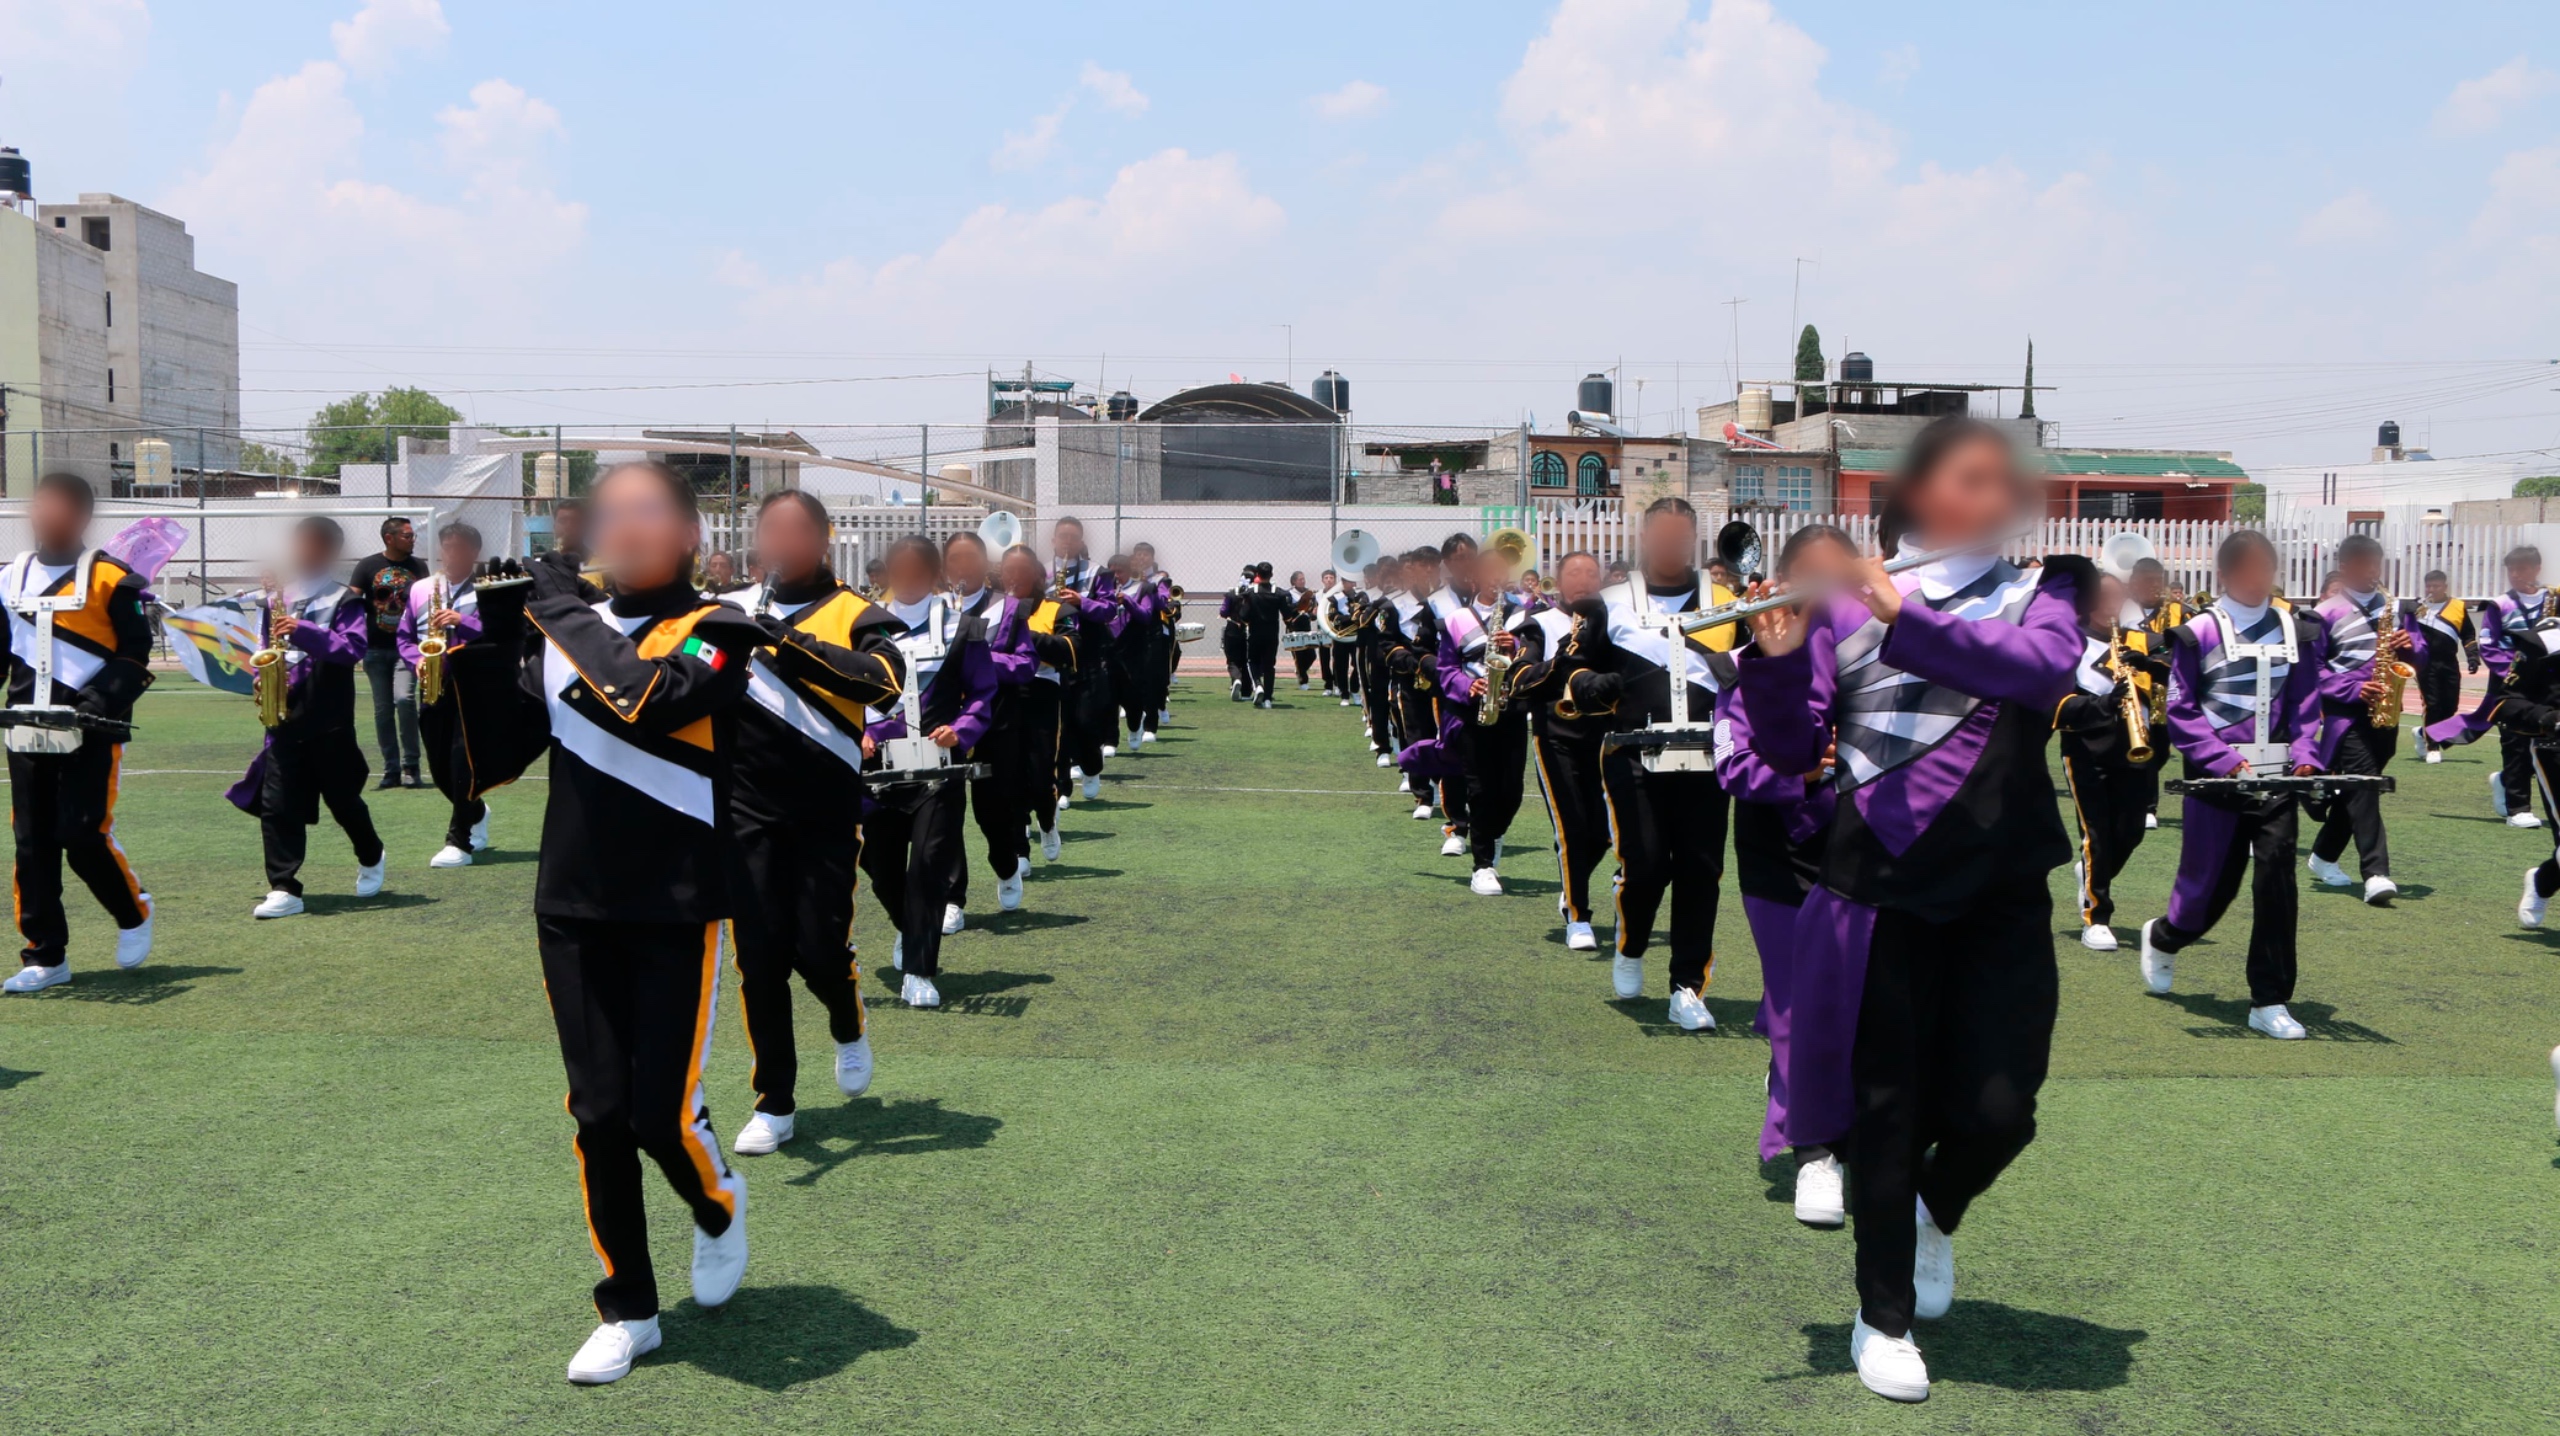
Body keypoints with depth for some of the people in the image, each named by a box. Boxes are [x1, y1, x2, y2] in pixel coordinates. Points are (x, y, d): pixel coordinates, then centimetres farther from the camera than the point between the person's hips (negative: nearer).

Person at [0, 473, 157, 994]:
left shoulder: (110, 579, -4)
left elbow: (134, 656, -6)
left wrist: (96, 705, -19)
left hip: (93, 732, -5)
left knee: (85, 837, -10)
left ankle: (133, 914, 18)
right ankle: (45, 956, 14)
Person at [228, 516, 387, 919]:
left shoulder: (345, 599, -3)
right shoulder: (275, 599, 13)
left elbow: (354, 648, -18)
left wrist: (304, 632, -28)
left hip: (329, 722, -4)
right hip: (284, 719, 4)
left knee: (342, 798, 10)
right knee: (276, 804, -5)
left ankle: (370, 859, 36)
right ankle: (284, 889, -4)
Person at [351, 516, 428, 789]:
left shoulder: (419, 566, 8)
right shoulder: (368, 565, 2)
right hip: (375, 648, 1)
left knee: (404, 699, -19)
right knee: (383, 710, 4)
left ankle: (410, 767, -10)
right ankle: (391, 770, 14)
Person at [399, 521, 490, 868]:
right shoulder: (420, 590, 14)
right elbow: (405, 636, 17)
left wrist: (463, 622, -23)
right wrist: (417, 661, -2)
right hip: (433, 689, 5)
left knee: (462, 761, -13)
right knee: (439, 768, 10)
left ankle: (459, 842, -7)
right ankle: (476, 815, 37)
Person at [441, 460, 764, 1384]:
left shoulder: (713, 631, -6)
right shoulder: (561, 626, 7)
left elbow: (643, 699, -26)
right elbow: (493, 756, 5)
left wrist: (562, 607, -16)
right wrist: (476, 649, -7)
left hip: (678, 910, -4)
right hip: (574, 908, 4)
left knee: (663, 1113, -4)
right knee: (598, 1115, 6)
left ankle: (718, 1206, 30)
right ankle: (628, 1311, 21)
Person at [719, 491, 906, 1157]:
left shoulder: (854, 614, -2)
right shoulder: (732, 608, 8)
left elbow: (885, 679, -21)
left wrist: (790, 642, -28)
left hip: (827, 809, -2)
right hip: (748, 808, 2)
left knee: (818, 947, -3)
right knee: (759, 956, 3)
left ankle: (849, 1027, 32)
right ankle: (775, 1103, 16)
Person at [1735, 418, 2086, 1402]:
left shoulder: (2041, 585, 6)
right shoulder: (1846, 600, 2)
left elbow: (2045, 666, -17)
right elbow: (1790, 751, -3)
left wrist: (1910, 619, -26)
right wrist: (1777, 656, -20)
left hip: (2003, 892, 1)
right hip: (1883, 887, -1)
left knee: (1999, 1112, -2)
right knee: (1889, 1107, 5)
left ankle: (1936, 1211, 33)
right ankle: (1882, 1318, 23)